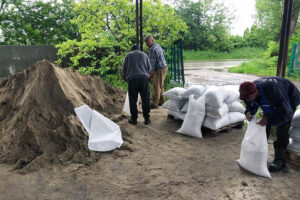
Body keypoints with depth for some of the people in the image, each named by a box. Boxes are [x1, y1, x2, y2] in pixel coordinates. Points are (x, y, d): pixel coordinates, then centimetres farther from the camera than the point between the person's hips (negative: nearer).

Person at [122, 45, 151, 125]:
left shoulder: (128, 55, 16)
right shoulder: (144, 54, 19)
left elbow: (123, 69, 14)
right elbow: (149, 68, 17)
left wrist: (125, 78, 29)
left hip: (132, 79, -1)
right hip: (144, 78, 1)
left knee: (133, 100, 6)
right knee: (145, 99, 7)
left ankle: (134, 119, 12)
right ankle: (146, 118, 11)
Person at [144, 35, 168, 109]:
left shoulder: (152, 49, -19)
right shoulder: (157, 45, 11)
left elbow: (152, 62, -21)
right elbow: (163, 52, 29)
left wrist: (150, 73, -18)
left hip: (160, 69, -10)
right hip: (164, 67, 10)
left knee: (156, 86, -7)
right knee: (160, 86, 16)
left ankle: (154, 103, -3)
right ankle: (161, 101, 24)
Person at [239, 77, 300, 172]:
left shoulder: (272, 92, -45)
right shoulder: (249, 91, -25)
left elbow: (286, 113, -38)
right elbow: (251, 105, -5)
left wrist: (268, 119, -42)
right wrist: (248, 112, -27)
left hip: (289, 100, -6)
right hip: (272, 102, 6)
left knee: (282, 130, -11)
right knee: (264, 128, 3)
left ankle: (279, 159, 1)